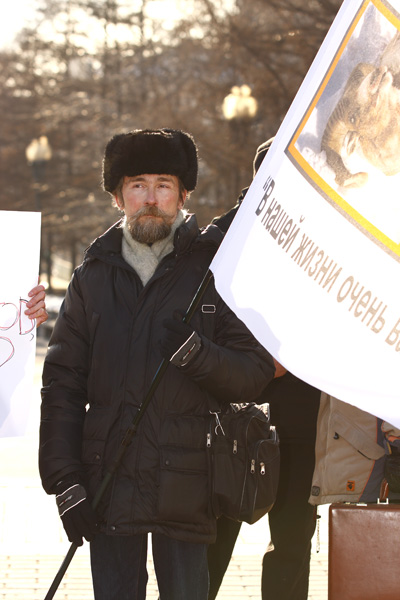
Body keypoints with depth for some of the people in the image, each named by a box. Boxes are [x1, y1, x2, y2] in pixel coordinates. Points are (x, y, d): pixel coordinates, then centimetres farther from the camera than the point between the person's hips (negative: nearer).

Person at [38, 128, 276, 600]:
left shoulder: (216, 270, 3)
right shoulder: (94, 277, 10)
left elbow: (255, 374, 0)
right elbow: (61, 386, 7)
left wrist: (195, 353, -19)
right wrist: (65, 481, -1)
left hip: (186, 487, -2)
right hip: (108, 485, 2)